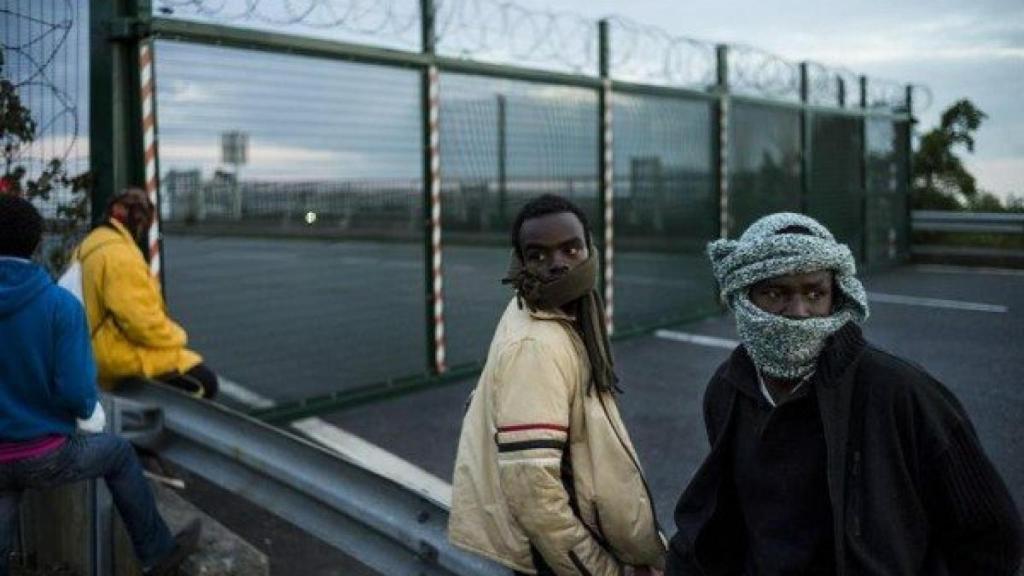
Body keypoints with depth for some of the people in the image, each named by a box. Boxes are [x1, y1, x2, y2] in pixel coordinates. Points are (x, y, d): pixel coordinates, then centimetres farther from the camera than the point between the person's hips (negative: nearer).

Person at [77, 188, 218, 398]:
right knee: (204, 381, -10)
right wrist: (176, 336, -9)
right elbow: (141, 319, -26)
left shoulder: (91, 245, 13)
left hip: (104, 346, 11)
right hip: (122, 355, -11)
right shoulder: (119, 255, -21)